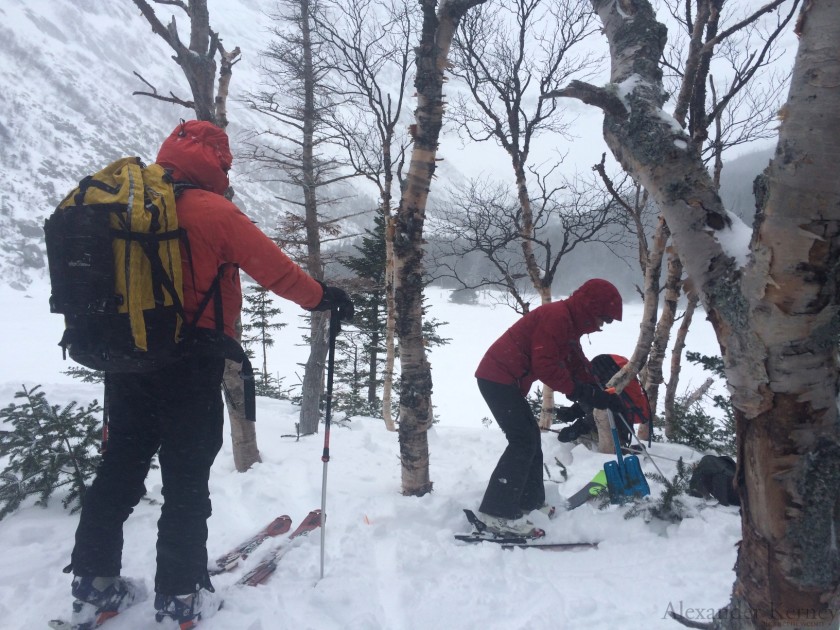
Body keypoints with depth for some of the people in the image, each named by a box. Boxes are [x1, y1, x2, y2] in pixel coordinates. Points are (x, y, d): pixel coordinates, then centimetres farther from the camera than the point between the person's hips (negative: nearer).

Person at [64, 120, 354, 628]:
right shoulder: (211, 210, -12)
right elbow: (273, 268, -11)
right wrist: (323, 298, 3)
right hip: (190, 364, -7)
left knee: (120, 469, 17)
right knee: (187, 481, 5)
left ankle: (93, 586, 27)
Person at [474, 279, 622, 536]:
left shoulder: (569, 324, 16)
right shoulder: (556, 317, -17)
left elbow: (578, 365, 17)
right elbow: (545, 366, -24)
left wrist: (601, 396, 6)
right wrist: (579, 391, -19)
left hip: (505, 380, 11)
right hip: (498, 378, -11)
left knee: (530, 437, 17)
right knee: (523, 441, -13)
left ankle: (529, 501, 28)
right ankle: (498, 512, -12)